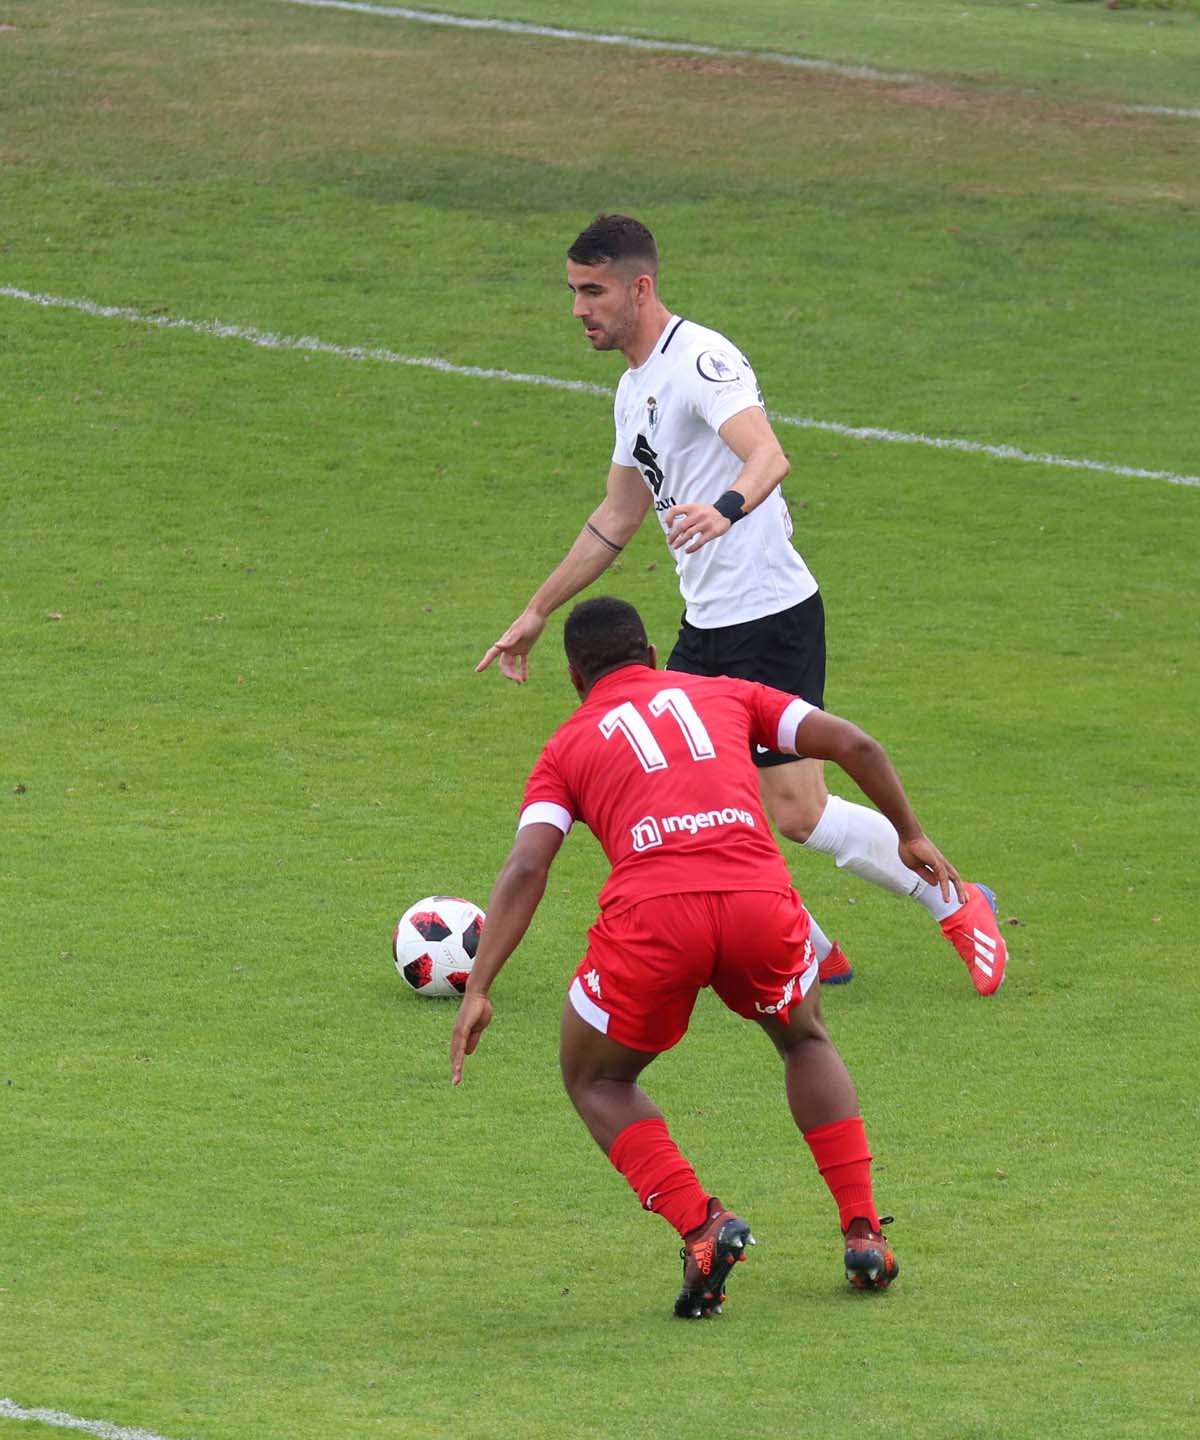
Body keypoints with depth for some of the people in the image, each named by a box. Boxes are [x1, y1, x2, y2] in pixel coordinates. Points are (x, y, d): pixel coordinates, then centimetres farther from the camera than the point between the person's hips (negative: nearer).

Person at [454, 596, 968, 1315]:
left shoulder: (568, 747, 22)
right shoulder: (724, 695, 28)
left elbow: (526, 868, 7)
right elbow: (853, 744, 17)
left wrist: (478, 991, 2)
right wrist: (911, 835, 30)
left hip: (651, 913, -2)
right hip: (761, 898, 2)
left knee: (598, 1083, 23)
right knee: (807, 1040, 33)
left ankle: (702, 1229, 0)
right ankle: (864, 1232, 20)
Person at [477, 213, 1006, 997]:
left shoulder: (701, 360, -16)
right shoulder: (636, 387, 15)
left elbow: (768, 456, -33)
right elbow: (617, 517, 27)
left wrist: (725, 509, -54)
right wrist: (538, 611, 29)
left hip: (773, 617, -9)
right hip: (708, 629, 9)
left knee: (796, 810, -11)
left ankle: (957, 907, 9)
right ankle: (808, 952, 12)